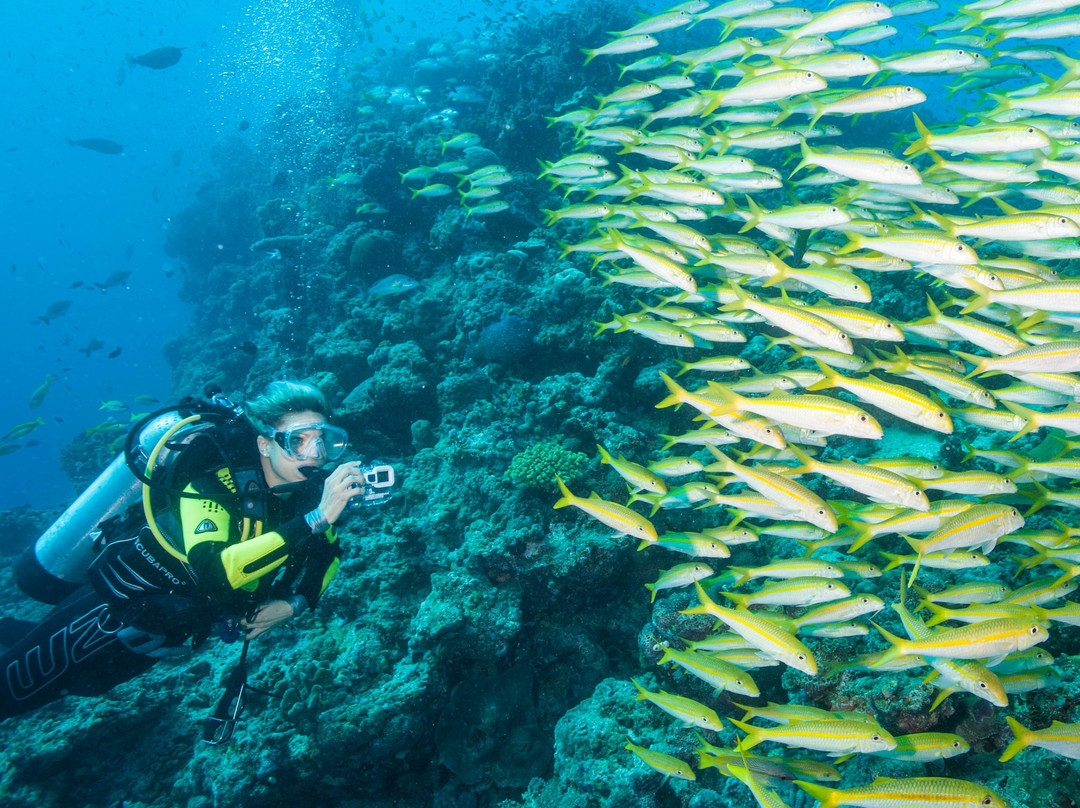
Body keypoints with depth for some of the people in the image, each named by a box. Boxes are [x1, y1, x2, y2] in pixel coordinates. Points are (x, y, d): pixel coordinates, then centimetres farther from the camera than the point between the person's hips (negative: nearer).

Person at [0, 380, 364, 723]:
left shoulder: (310, 489, -16)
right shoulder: (212, 485, -33)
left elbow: (328, 556, 1)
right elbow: (214, 574, -49)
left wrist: (295, 603, -17)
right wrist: (314, 519, -54)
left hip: (174, 632, 7)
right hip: (115, 616, -6)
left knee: (85, 685, 31)